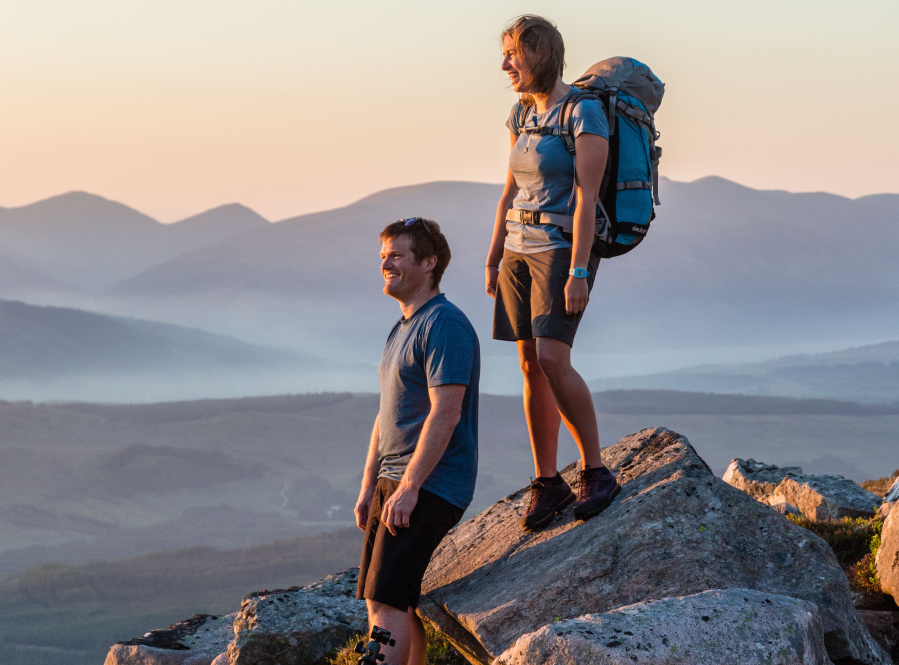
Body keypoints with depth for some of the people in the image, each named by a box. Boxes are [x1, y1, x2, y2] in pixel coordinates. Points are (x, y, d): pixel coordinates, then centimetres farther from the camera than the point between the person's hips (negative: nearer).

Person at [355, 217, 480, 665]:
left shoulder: (445, 326, -12)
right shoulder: (400, 331, 20)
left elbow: (445, 414, -21)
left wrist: (408, 488, -23)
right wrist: (368, 488, 17)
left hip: (430, 488, -10)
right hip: (393, 484, 10)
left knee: (385, 601, -16)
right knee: (380, 601, 8)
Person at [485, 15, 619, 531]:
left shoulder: (586, 113, -14)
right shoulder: (524, 114, 10)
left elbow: (586, 195, -19)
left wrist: (578, 272, -23)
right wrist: (493, 261, 15)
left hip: (565, 249, -7)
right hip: (521, 249, 8)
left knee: (552, 360, -20)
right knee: (530, 366, 4)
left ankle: (597, 472, -10)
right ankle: (547, 483, 10)